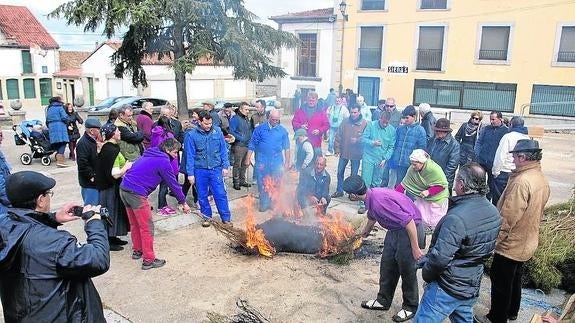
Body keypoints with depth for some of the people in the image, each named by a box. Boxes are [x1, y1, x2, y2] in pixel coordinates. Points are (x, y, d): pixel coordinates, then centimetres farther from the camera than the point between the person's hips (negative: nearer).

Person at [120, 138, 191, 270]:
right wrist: (183, 202, 7)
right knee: (147, 228, 0)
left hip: (124, 189, 9)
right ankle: (149, 260, 5)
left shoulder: (149, 155, 18)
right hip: (136, 193, -9)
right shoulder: (163, 161, -8)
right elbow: (173, 184, -4)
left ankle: (137, 250, 36)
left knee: (135, 224, 22)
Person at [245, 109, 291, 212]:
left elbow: (286, 148, 9)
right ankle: (264, 204, 18)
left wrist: (287, 162, 7)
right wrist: (248, 158, -3)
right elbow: (252, 145, 0)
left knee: (276, 184, 7)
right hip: (262, 161, -1)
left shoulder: (282, 131, 5)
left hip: (277, 162, 1)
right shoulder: (260, 129, 0)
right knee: (262, 184, 5)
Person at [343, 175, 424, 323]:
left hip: (410, 230, -9)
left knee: (407, 270, 4)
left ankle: (411, 307, 22)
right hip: (394, 230, 9)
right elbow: (372, 217, 23)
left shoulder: (379, 200, -31)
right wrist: (364, 232, 42)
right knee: (387, 266, 14)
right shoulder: (370, 196, -1)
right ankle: (383, 301, 29)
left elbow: (408, 221, -30)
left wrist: (415, 248, -24)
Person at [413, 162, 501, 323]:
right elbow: (488, 250, 11)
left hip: (446, 288, -8)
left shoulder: (457, 218, -29)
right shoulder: (493, 212, -1)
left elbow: (440, 258, -30)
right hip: (472, 287, 8)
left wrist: (426, 273, -9)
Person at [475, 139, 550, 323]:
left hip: (511, 245, -9)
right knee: (515, 279, 24)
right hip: (527, 244, 9)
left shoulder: (522, 181, -28)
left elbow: (507, 218, -27)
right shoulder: (542, 180, 2)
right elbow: (534, 212, 12)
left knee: (500, 283, 7)